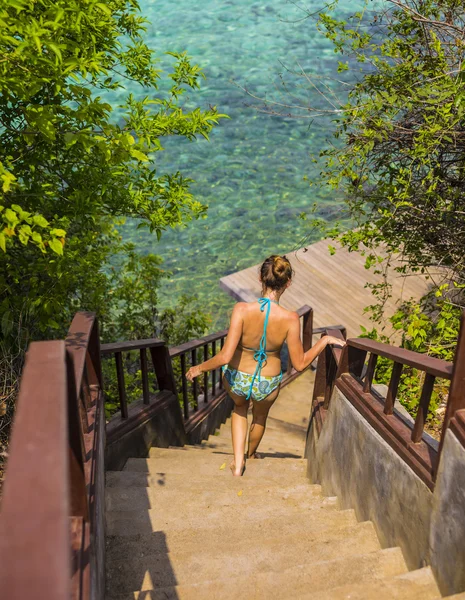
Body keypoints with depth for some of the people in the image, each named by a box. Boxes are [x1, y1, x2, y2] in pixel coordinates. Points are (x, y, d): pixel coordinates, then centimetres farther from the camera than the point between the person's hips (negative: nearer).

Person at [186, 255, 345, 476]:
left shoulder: (242, 310, -29)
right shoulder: (290, 319, -27)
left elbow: (225, 357, -29)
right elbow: (300, 364, -17)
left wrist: (199, 368, -11)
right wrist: (325, 340, -5)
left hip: (236, 379, 0)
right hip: (267, 385, 0)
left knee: (240, 408, 38)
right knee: (260, 415, 36)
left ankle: (238, 462, 32)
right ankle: (251, 455, 63)